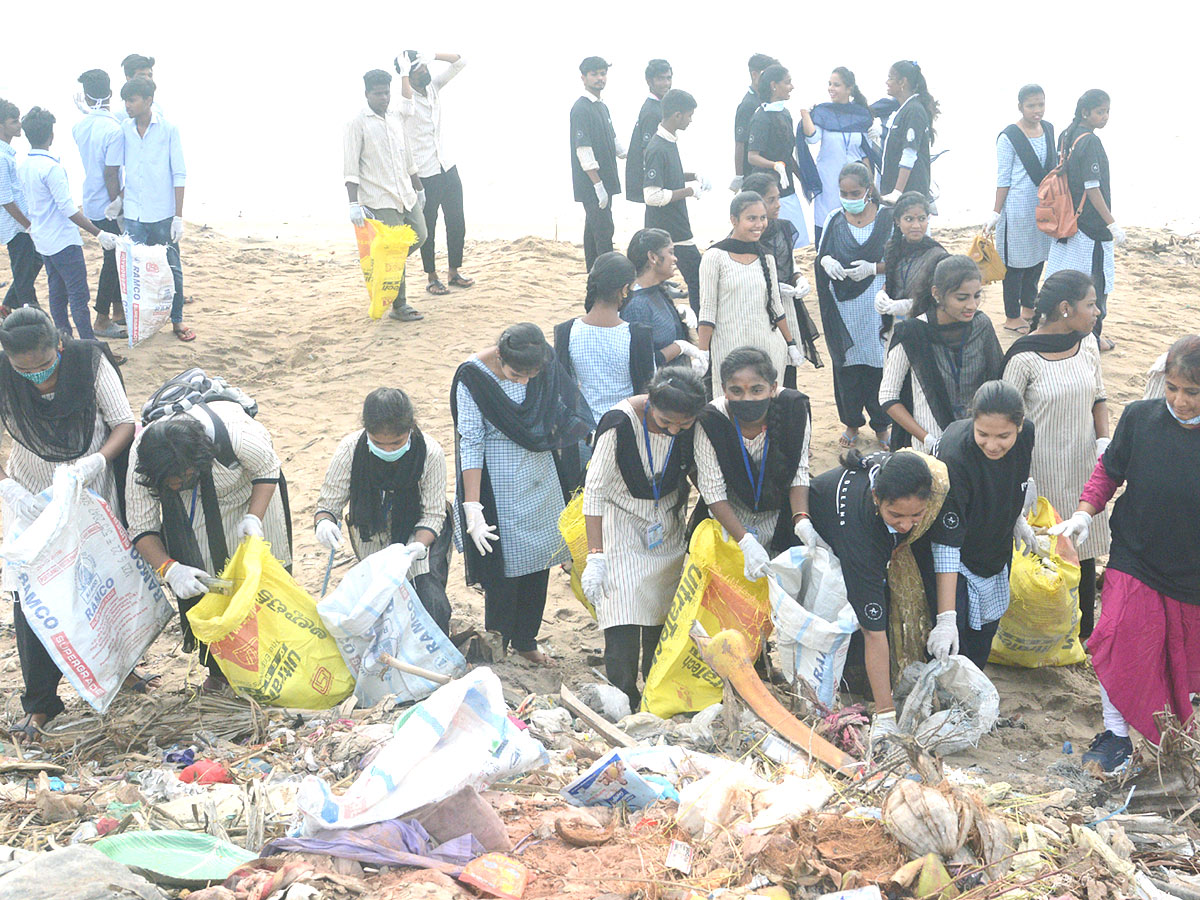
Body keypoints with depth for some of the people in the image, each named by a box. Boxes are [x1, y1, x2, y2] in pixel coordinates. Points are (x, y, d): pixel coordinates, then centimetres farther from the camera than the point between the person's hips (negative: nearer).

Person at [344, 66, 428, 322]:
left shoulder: (396, 118, 13)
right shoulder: (357, 124, -8)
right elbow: (350, 167, -12)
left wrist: (418, 188, 25)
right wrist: (354, 205, -19)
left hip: (405, 194, 7)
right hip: (380, 200, -7)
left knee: (419, 236, 11)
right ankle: (399, 307, 3)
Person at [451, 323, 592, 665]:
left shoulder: (546, 366, -8)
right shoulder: (474, 378, -20)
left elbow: (560, 418, 7)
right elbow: (470, 443, -19)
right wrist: (472, 506, -23)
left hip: (541, 481, 5)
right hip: (498, 488, -5)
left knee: (538, 562, 14)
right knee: (503, 566, 1)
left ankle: (525, 639, 33)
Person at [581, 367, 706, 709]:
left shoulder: (694, 425, -14)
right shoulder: (620, 422, -26)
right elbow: (596, 489, -18)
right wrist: (595, 556, -20)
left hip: (668, 529, 4)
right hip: (621, 529, -3)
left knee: (662, 621, 3)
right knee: (623, 628, -14)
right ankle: (625, 706, -2)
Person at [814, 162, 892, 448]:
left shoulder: (887, 218, -2)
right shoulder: (834, 221, 7)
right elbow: (820, 255, 9)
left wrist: (873, 268, -18)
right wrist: (827, 261, -15)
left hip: (877, 308, -2)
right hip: (844, 309, 2)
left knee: (879, 364, 2)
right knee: (847, 364, 8)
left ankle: (881, 424, 18)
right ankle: (851, 422, 23)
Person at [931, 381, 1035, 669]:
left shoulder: (1026, 433, -20)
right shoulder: (955, 456, -37)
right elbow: (946, 543, -35)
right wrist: (946, 617, -36)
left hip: (997, 551, 6)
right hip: (958, 558, -6)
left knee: (984, 632, 17)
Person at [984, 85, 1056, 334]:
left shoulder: (1048, 129, 7)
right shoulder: (1009, 137, -12)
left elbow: (1053, 167, 16)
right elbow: (1003, 179, -10)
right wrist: (996, 213, -10)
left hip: (1044, 206, 7)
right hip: (1018, 208, -6)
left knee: (1038, 257, 14)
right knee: (1016, 262, 2)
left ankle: (1028, 307, 31)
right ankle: (1012, 316, 13)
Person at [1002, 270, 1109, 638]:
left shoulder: (1087, 345, 0)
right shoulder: (1024, 356, -17)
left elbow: (1099, 398, 11)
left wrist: (1104, 440, -6)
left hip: (1084, 463, 5)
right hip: (1043, 467, -5)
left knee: (1085, 544, 13)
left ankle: (1084, 629, 28)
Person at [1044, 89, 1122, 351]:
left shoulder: (1067, 136, 8)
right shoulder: (1090, 142, -18)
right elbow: (1092, 189, -21)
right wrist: (1112, 224, -19)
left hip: (1068, 219, 9)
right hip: (1091, 223, -9)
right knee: (1096, 281, 2)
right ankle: (1093, 335, 10)